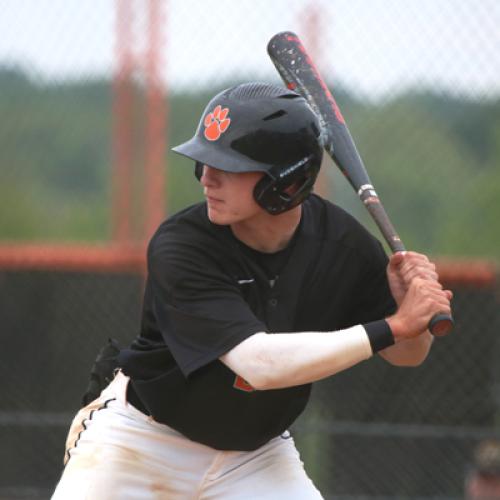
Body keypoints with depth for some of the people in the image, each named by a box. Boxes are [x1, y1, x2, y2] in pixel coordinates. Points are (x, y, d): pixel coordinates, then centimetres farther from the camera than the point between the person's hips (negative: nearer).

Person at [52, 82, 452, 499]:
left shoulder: (343, 243, -13)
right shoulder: (180, 247, -27)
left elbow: (406, 354, -2)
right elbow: (258, 363, -38)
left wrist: (410, 302, -26)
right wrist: (394, 325, -37)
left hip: (257, 453, 3)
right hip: (145, 440, -3)